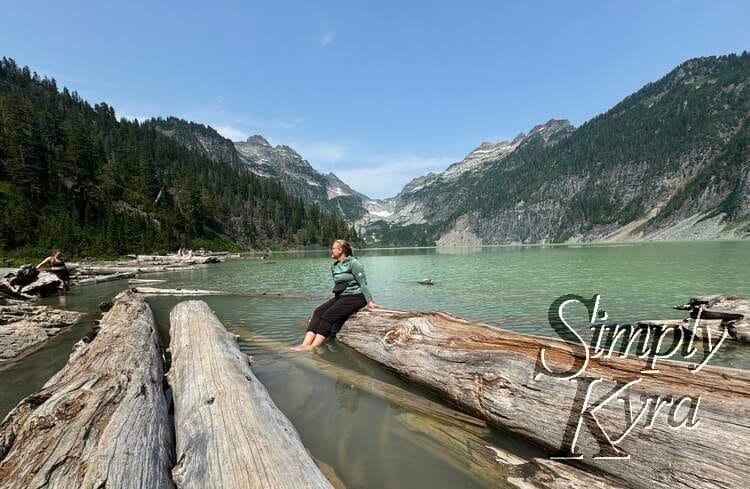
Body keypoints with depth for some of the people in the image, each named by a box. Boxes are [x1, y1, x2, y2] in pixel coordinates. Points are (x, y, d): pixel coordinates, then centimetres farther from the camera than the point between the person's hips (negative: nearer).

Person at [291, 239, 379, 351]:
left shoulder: (353, 263, -9)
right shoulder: (334, 266, 15)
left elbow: (363, 283, -10)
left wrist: (369, 301, -13)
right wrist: (336, 296, 13)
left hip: (355, 297, -8)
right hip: (340, 296, 8)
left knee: (328, 315, -23)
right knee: (318, 311, -13)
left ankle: (313, 347, -24)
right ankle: (305, 344, -22)